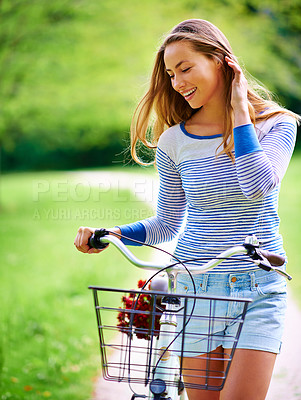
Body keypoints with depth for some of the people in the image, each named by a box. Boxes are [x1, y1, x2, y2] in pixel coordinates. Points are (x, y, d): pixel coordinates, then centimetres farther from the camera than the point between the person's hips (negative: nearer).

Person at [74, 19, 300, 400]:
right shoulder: (174, 142, 3)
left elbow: (257, 185, -22)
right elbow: (167, 224, 11)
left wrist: (239, 111, -15)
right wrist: (107, 235, -3)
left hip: (258, 288, -2)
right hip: (197, 286, 2)